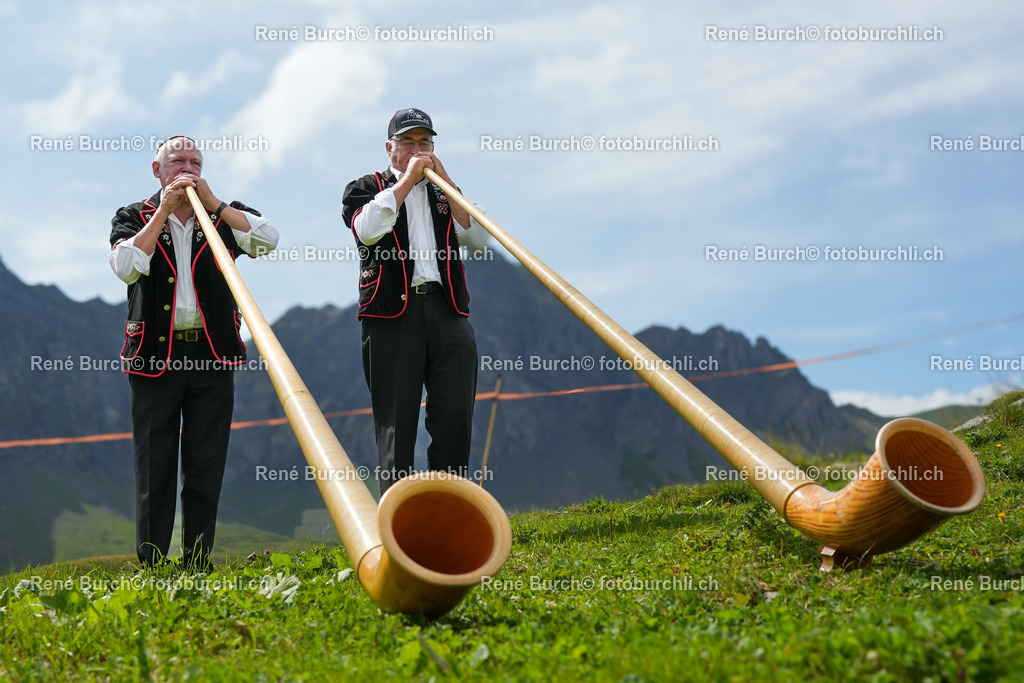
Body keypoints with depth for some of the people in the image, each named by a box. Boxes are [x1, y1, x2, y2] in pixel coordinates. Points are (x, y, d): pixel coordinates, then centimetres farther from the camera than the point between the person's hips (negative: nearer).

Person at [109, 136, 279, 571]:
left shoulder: (223, 215, 12)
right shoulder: (134, 217, 8)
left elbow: (267, 240, -7)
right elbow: (126, 267, -12)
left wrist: (211, 202, -8)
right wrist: (164, 211, -10)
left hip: (212, 354, 1)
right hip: (155, 355, -1)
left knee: (206, 464, 3)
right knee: (154, 465, 2)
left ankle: (198, 564, 11)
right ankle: (149, 566, 8)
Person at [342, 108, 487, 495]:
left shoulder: (444, 192, 24)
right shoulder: (366, 188, 15)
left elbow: (475, 238, 6)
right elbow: (367, 230, -9)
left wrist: (444, 179, 2)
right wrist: (408, 178, -4)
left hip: (448, 313, 3)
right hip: (392, 316, -3)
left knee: (455, 421, -1)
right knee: (395, 424, -2)